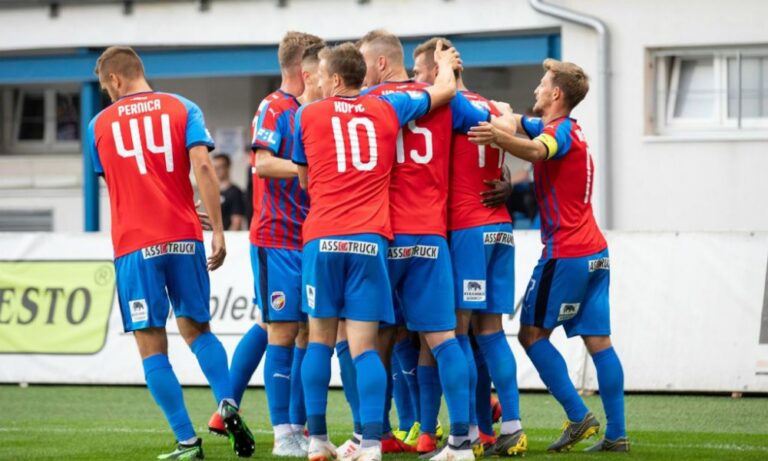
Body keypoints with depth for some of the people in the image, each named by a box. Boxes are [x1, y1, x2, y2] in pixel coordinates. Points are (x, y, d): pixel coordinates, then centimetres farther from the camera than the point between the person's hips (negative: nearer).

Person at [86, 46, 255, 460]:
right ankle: (227, 404, -6)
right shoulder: (182, 109, 5)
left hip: (134, 244, -2)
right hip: (184, 238, 2)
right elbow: (202, 167, -8)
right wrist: (218, 231, -7)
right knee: (197, 329, 18)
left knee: (151, 346, 1)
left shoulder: (100, 125, 7)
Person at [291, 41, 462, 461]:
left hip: (322, 238, 0)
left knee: (320, 340, 11)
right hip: (370, 240, 0)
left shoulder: (307, 116, 8)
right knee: (364, 347, -1)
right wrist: (445, 62, 43)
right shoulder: (387, 109, 9)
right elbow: (446, 90, 22)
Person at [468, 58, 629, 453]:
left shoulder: (562, 131, -13)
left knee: (532, 333, -2)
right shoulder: (566, 129, 16)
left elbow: (535, 150, -37)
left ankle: (578, 416, -9)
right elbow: (514, 120, 29)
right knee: (598, 341, 5)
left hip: (565, 253, -9)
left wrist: (499, 137, -54)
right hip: (594, 252, 9)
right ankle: (616, 434, 2)